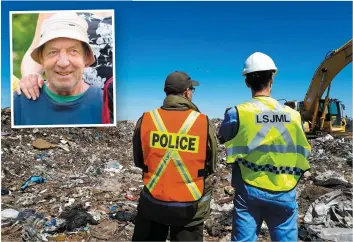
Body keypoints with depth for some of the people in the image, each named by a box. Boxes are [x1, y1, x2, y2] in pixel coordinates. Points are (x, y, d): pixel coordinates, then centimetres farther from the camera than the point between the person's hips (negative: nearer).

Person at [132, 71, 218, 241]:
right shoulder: (204, 123, -13)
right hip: (191, 208, -1)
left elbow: (138, 161, 4)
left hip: (152, 203, 2)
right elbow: (211, 166, -1)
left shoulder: (145, 119, -9)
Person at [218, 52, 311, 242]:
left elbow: (222, 139, 6)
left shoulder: (237, 113, -13)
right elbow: (302, 155, 4)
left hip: (249, 190, -1)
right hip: (284, 193, 2)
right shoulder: (292, 115, -5)